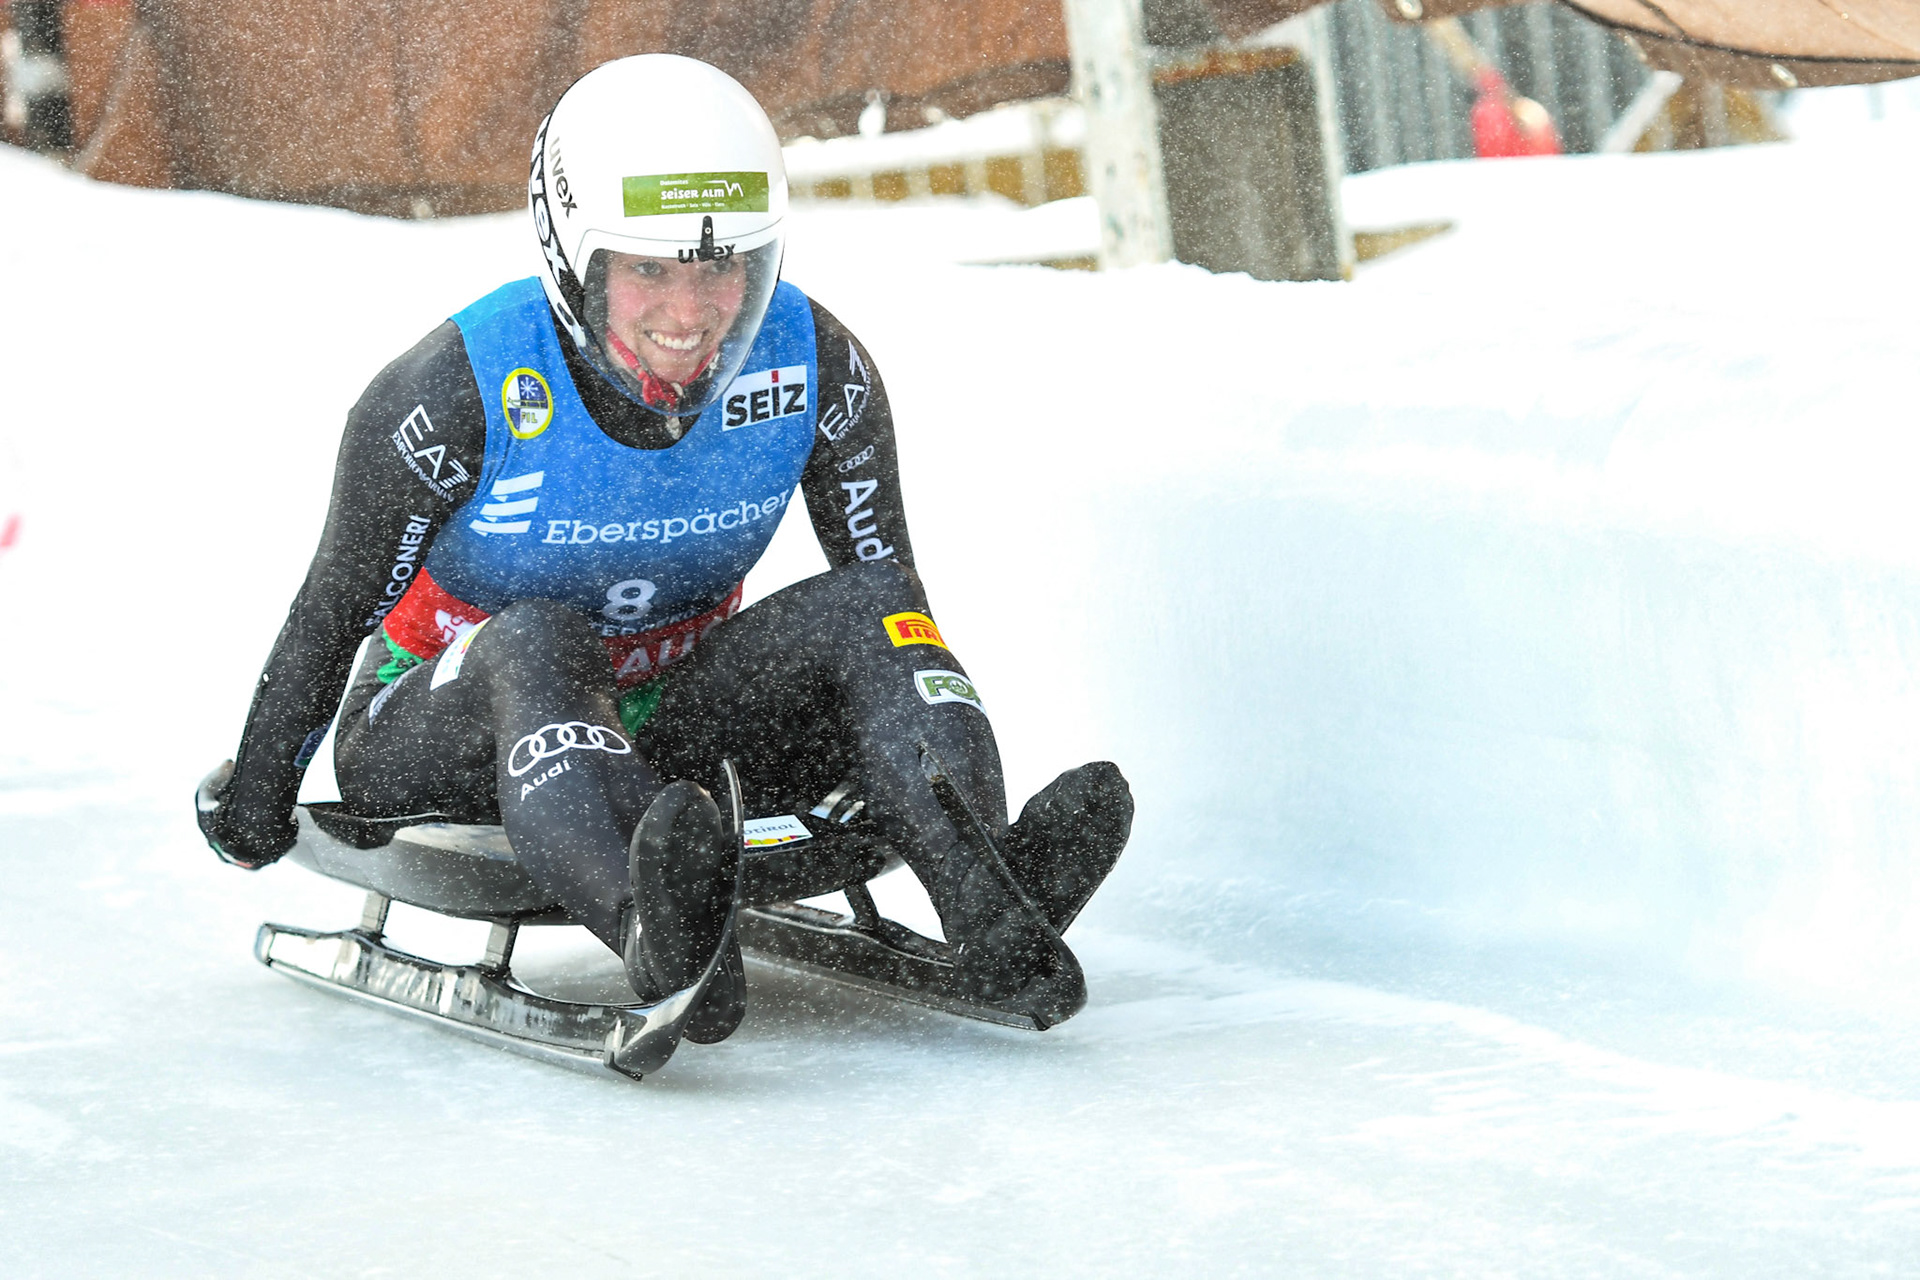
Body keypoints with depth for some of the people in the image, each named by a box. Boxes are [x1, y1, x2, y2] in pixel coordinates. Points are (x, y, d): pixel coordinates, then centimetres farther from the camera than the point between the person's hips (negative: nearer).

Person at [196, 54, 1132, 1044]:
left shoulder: (815, 366, -12)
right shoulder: (464, 392, -21)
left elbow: (890, 588, 1)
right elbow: (334, 609, -10)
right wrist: (257, 796, -2)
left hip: (662, 723, 4)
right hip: (443, 730, -4)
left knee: (858, 613, -21)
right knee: (537, 641, -37)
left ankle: (991, 913, -45)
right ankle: (656, 931, -66)